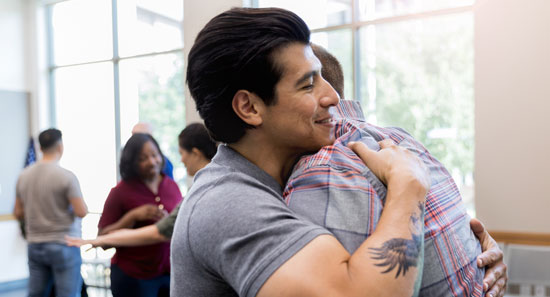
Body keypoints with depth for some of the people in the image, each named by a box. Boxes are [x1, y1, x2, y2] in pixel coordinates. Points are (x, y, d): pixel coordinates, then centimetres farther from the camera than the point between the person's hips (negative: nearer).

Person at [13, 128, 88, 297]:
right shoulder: (66, 176, -13)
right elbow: (82, 212, -16)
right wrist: (77, 201, 5)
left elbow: (18, 213, 11)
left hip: (35, 245, 6)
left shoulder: (24, 176, 4)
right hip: (63, 245, -6)